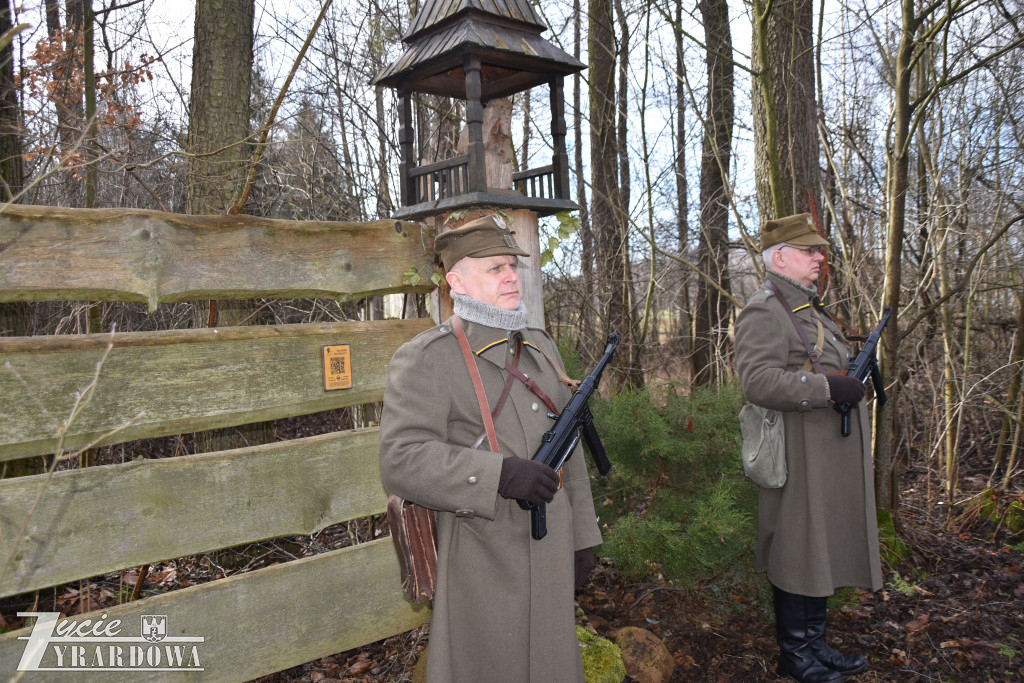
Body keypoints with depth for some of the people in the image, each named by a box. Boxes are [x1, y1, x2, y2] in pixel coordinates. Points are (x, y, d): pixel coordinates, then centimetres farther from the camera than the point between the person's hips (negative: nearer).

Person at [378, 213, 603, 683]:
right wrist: (501, 474, -30)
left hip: (552, 555, 6)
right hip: (483, 567, -6)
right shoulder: (425, 359, -11)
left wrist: (582, 536, 14)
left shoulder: (541, 348, 10)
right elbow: (402, 461, -21)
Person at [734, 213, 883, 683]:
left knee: (824, 551, 17)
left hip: (830, 462, 10)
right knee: (797, 556, 2)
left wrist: (856, 376, 13)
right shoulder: (763, 311, -14)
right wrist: (829, 388, -28)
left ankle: (815, 644, 31)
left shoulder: (811, 308, 19)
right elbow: (758, 381, -26)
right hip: (800, 461, -10)